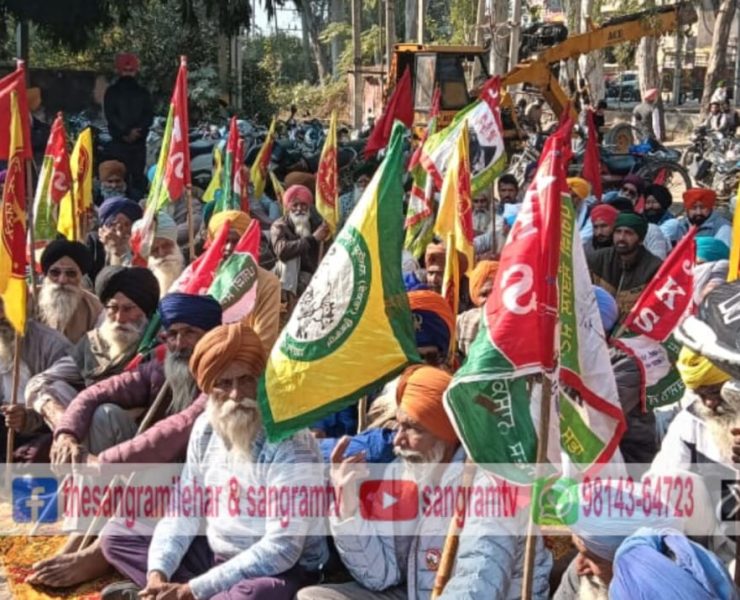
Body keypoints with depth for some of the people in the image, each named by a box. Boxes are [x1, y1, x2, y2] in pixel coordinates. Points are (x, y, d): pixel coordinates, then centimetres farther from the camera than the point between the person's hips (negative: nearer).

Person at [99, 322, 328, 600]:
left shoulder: (291, 446, -23)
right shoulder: (206, 427, 0)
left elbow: (281, 549, -26)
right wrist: (157, 573, -13)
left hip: (279, 571, -6)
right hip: (215, 555, 7)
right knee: (117, 537, 5)